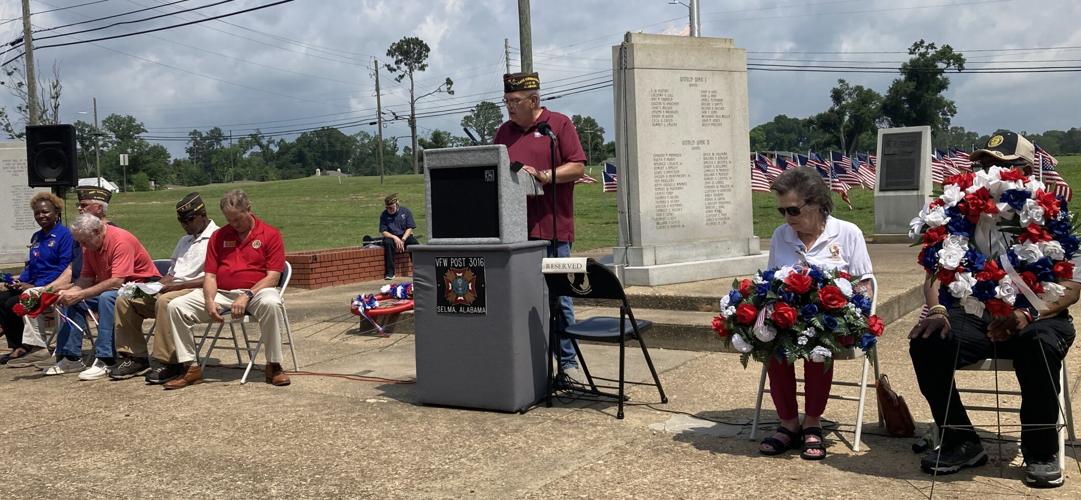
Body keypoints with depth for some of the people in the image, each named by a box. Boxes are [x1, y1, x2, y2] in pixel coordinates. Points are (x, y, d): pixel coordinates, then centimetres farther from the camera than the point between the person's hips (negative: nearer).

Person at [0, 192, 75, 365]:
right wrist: (19, 281, 3)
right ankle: (18, 346, -5)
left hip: (52, 287, -8)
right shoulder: (36, 237, 20)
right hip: (33, 286, 8)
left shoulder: (64, 235, -8)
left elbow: (65, 269, -15)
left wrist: (36, 286, -20)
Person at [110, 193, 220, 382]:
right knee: (125, 300, -3)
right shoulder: (184, 240, 26)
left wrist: (176, 286, -19)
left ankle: (170, 363, -31)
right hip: (172, 289, 9)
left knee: (165, 301, -38)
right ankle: (135, 356, -1)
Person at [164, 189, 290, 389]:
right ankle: (190, 367, -7)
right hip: (221, 293, 4)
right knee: (176, 306, -12)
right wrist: (209, 301, -11)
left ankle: (274, 366, -25)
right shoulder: (219, 236, 14)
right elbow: (210, 275, 9)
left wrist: (247, 296, -21)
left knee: (271, 304, -39)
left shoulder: (270, 234, 1)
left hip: (256, 291, -4)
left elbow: (273, 276, -7)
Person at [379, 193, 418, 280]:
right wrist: (395, 238, -20)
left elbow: (409, 228, -2)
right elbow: (384, 232, -3)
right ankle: (389, 273, -34)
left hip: (405, 236, 0)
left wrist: (402, 240, -16)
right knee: (388, 243, -35)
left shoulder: (405, 211, 0)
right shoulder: (384, 215, 0)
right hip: (391, 236, 0)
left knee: (414, 243, -31)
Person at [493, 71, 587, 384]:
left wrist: (542, 176, -15)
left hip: (552, 230, -4)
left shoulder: (559, 124, 2)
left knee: (559, 297, 1)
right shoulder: (504, 132, 17)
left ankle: (567, 363, 9)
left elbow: (577, 167, -4)